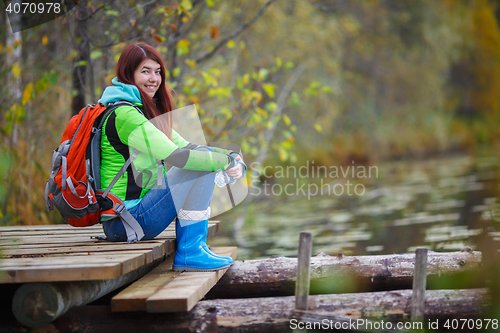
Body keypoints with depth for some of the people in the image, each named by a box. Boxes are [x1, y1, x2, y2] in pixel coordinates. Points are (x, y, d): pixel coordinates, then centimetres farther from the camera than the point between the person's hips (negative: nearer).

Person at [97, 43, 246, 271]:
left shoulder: (146, 111, 17)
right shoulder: (124, 114, -16)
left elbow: (185, 147, 13)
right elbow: (175, 156, -24)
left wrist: (233, 158, -4)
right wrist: (229, 161, -15)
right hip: (127, 221, -10)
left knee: (203, 154, 16)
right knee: (203, 161, -12)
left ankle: (189, 249, 11)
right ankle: (190, 253, -11)